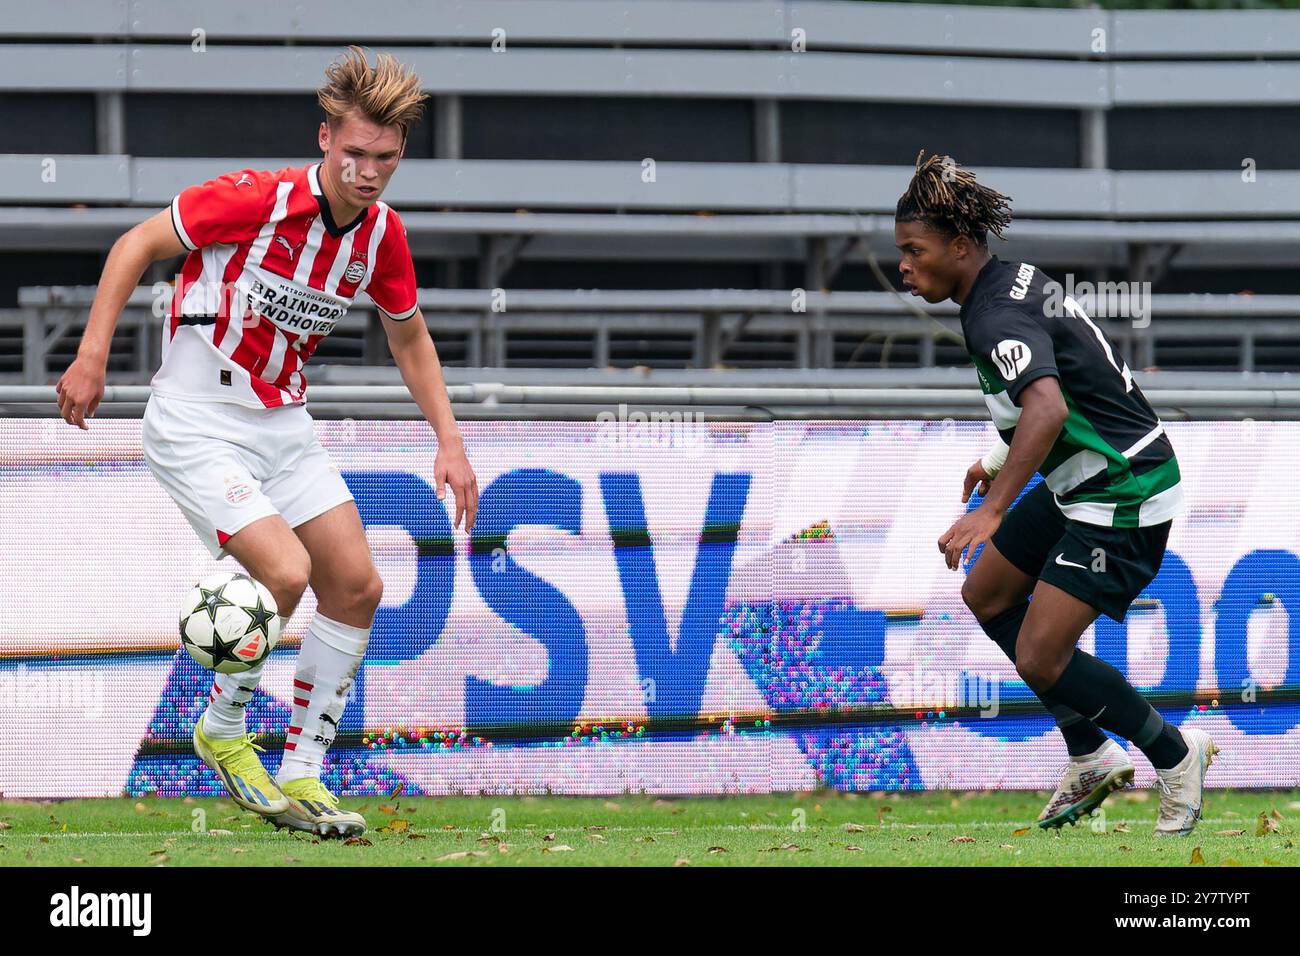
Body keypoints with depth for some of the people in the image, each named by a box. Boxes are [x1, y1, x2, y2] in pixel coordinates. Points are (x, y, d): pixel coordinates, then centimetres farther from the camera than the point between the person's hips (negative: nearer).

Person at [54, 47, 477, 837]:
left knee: (356, 586, 0)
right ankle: (222, 732, 4)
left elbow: (410, 336, 17)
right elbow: (138, 245, -10)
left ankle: (300, 778, 11)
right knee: (284, 572, -22)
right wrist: (92, 357, -15)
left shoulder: (383, 236, -1)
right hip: (197, 423, -7)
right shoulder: (254, 200, -21)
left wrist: (449, 440, 10)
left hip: (284, 423, 7)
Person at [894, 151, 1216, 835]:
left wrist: (993, 510, -49)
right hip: (1079, 484, 11)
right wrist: (1001, 458, 24)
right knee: (987, 598, 18)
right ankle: (1092, 759, 23)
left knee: (1041, 658, -12)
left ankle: (1174, 755, 7)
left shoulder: (997, 318, -24)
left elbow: (1048, 408, -42)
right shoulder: (1017, 281, 6)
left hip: (1123, 497, -11)